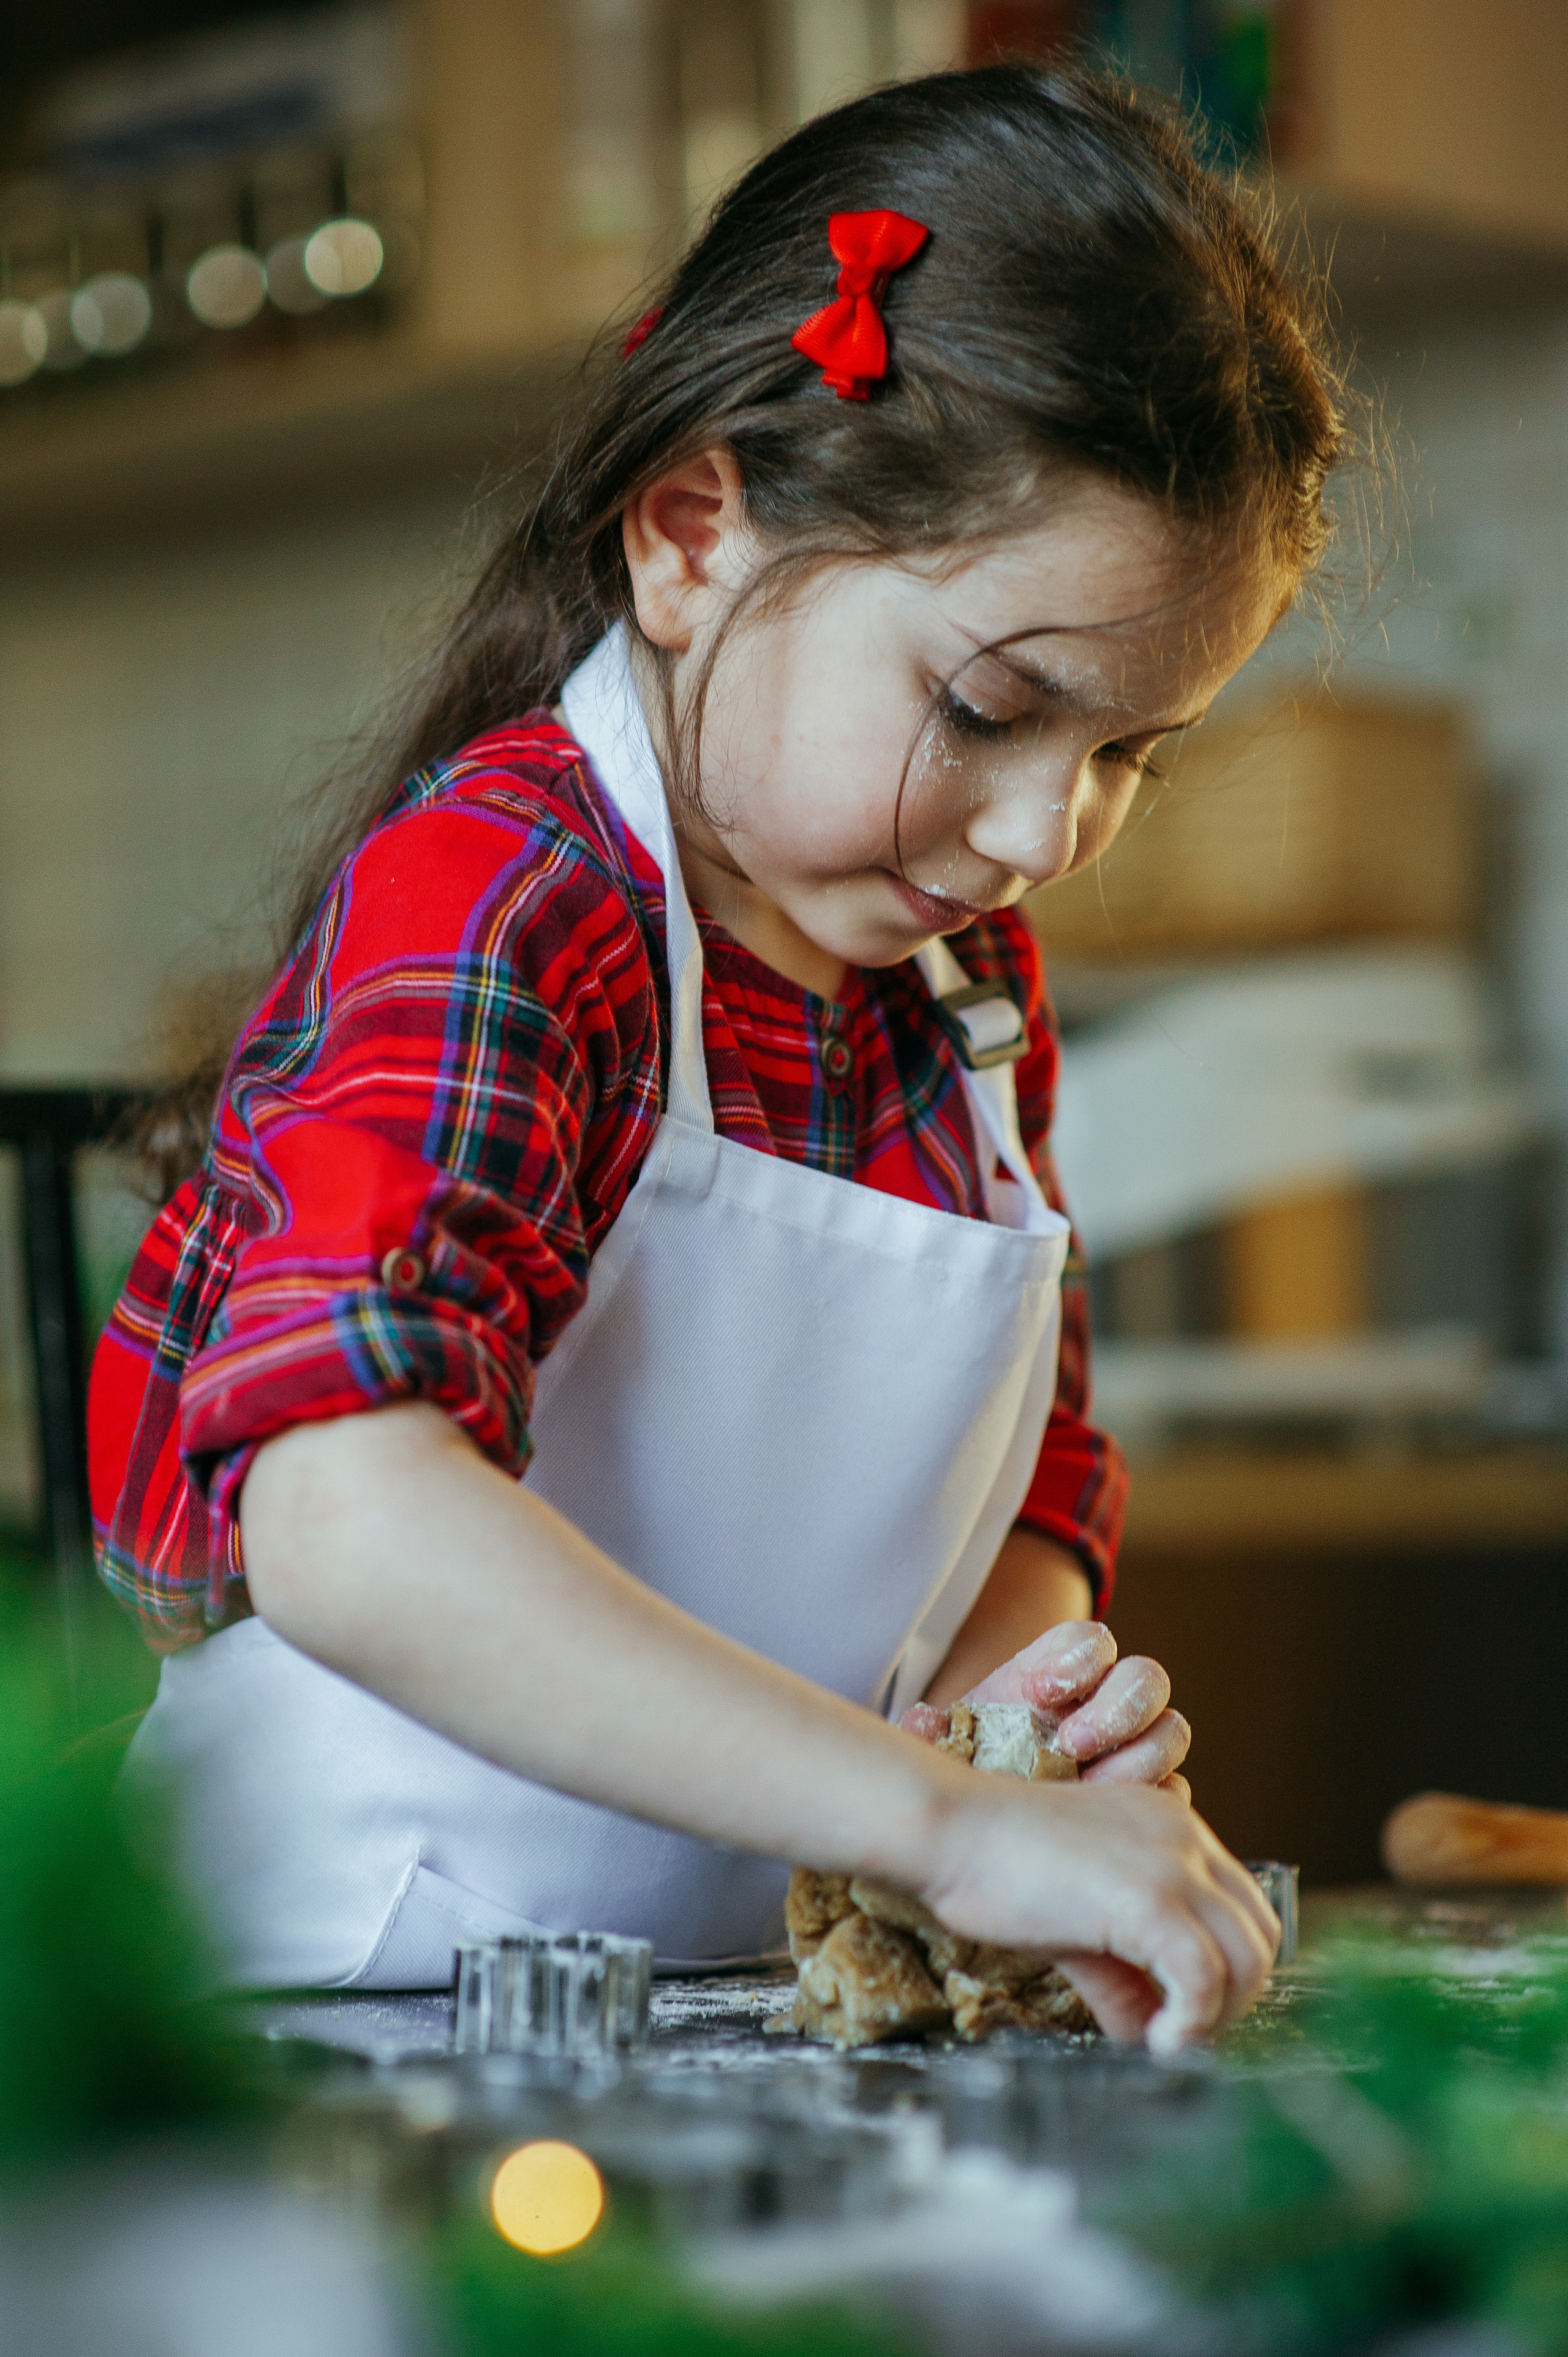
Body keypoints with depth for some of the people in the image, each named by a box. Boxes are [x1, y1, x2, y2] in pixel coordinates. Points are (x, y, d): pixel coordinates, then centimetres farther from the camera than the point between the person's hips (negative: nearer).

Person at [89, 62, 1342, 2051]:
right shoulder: (481, 913, -17)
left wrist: (1007, 1681, -8)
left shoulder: (968, 980, 8)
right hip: (351, 1998, -6)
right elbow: (346, 1517, -33)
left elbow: (1031, 1492, 16)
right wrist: (947, 1820, -36)